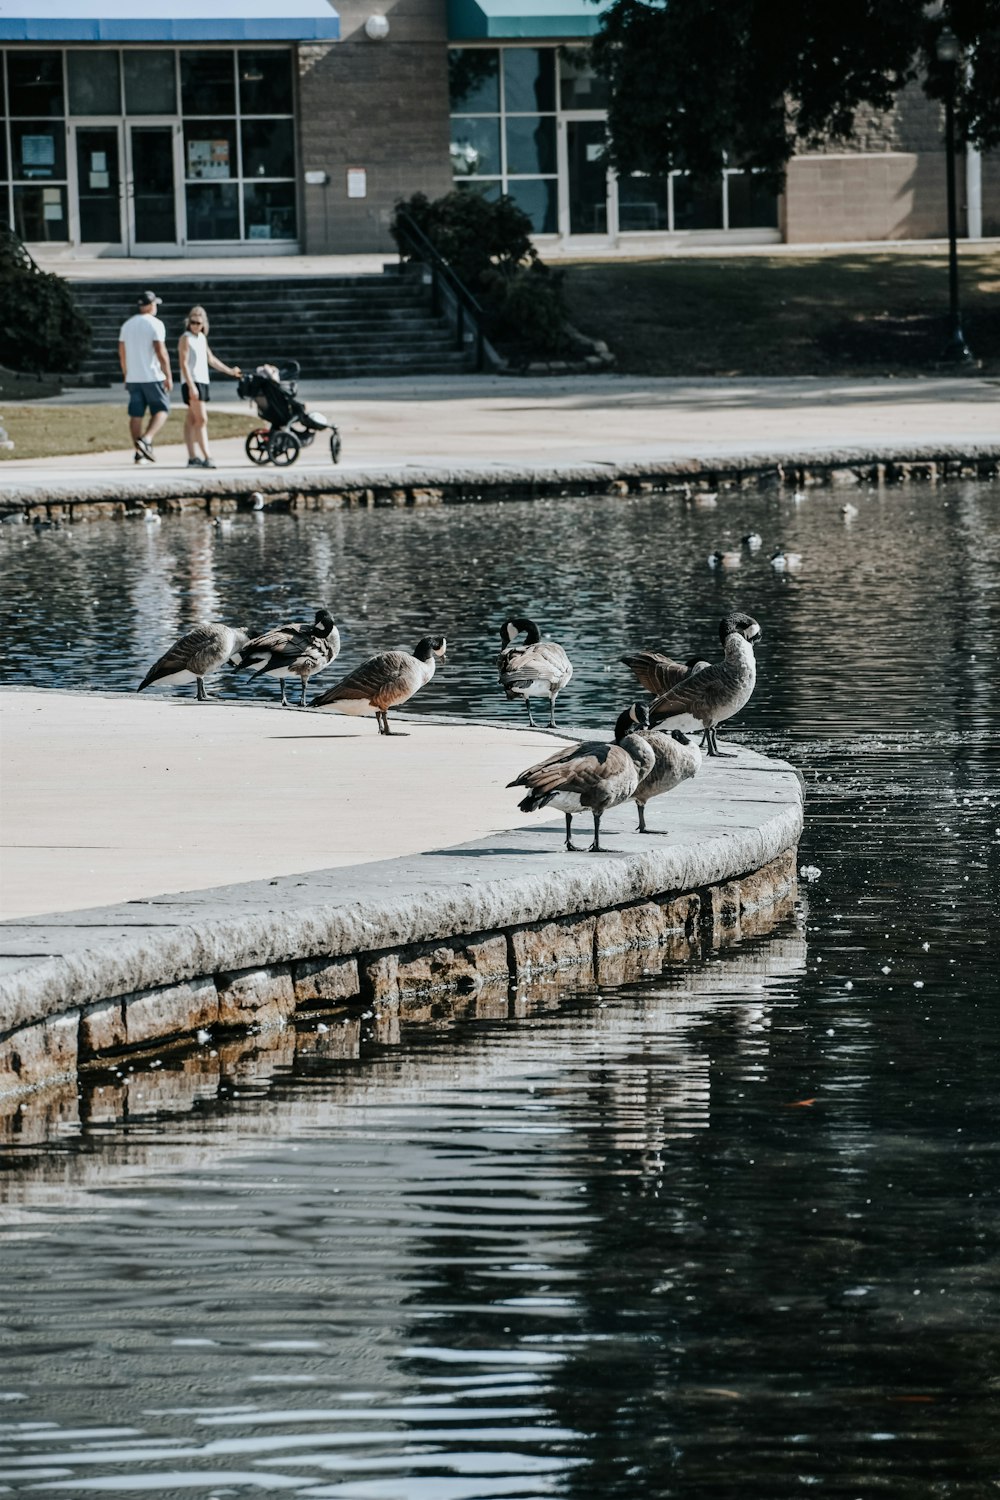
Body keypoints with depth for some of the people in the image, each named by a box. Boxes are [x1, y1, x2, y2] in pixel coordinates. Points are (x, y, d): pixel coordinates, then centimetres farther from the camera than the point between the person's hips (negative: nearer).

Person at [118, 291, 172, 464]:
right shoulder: (155, 324, -8)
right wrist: (168, 376, -9)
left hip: (133, 378, 5)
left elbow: (122, 353, 13)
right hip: (152, 377, -5)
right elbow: (161, 352, -14)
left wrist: (126, 375, 22)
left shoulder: (127, 325, 10)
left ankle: (138, 453, 6)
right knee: (161, 410, 4)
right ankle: (146, 439, -16)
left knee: (136, 414, 6)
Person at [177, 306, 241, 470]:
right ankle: (207, 457, -19)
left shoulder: (202, 338, 16)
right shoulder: (186, 338, -8)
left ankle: (192, 457, 9)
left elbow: (211, 359, 27)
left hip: (203, 382, 8)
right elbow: (183, 363, -15)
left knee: (191, 420, 9)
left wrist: (230, 371, 33)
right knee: (201, 420, -14)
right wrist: (191, 386, -23)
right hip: (192, 383, -8)